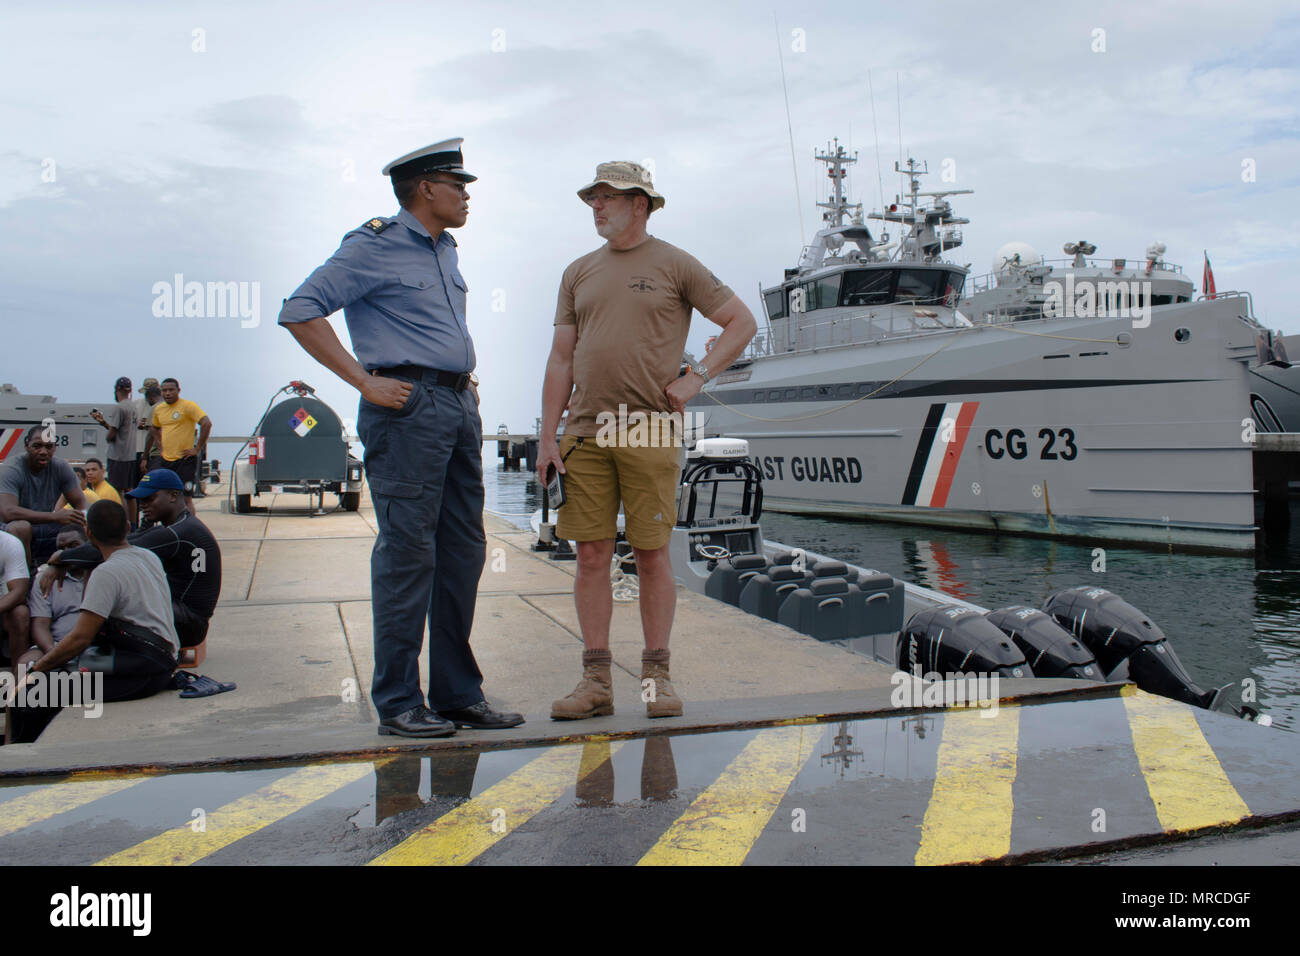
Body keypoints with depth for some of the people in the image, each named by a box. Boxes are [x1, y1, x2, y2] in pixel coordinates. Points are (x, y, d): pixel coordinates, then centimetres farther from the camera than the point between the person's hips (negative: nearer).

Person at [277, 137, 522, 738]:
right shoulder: (375, 246, -4)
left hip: (459, 406, 9)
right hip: (409, 405, -9)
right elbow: (299, 311, -11)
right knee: (407, 553, -7)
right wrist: (365, 382, -15)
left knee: (463, 550, 8)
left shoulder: (444, 249, 21)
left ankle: (458, 694, 17)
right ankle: (398, 704, 2)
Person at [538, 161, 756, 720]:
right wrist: (547, 438, 5)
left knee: (652, 555, 0)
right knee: (592, 554, 2)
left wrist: (695, 378, -4)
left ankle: (657, 675, 10)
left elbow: (742, 322, 6)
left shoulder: (675, 266, 5)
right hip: (585, 432, 4)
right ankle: (596, 680, 9)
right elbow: (561, 359, 13)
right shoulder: (578, 274, 16)